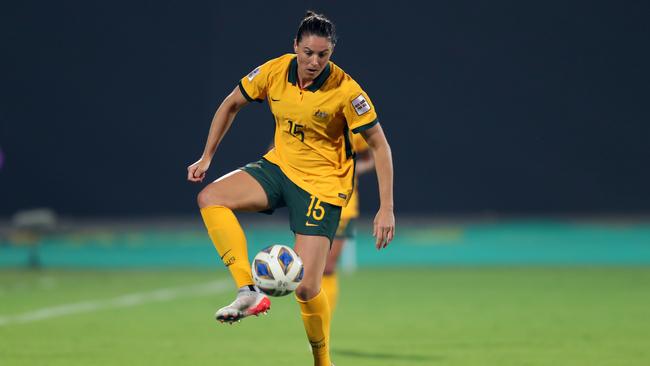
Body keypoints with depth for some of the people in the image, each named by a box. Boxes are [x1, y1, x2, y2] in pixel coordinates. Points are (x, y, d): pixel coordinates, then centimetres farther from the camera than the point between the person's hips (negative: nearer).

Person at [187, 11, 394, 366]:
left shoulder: (345, 90, -21)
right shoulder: (274, 72, -10)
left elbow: (379, 145, -14)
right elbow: (231, 105, 8)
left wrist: (386, 209, -18)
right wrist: (207, 157, 8)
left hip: (322, 183, -5)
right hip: (279, 166, 5)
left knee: (306, 287, -13)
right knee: (210, 197, -20)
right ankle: (249, 292, -22)